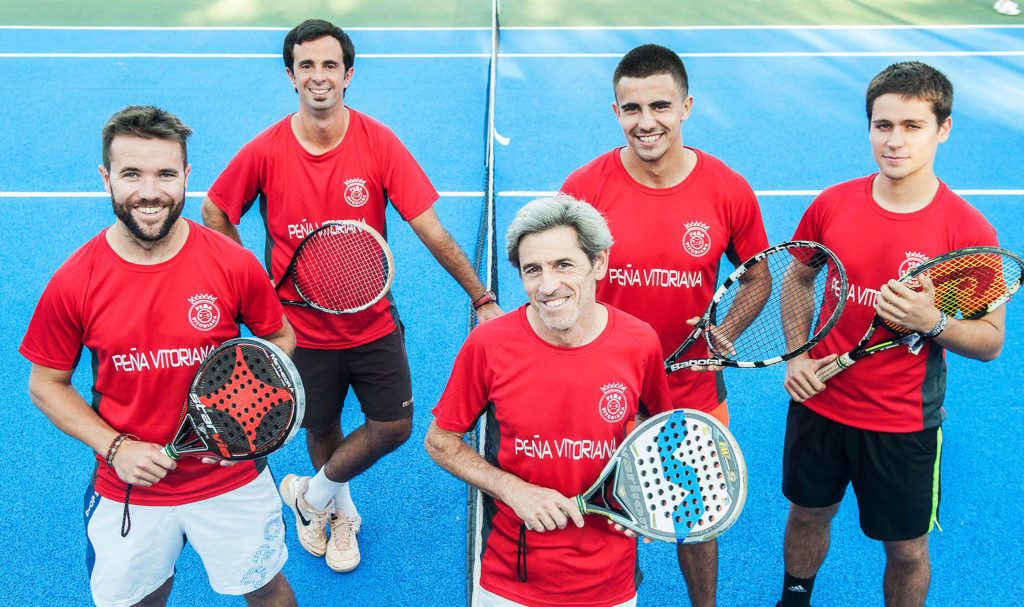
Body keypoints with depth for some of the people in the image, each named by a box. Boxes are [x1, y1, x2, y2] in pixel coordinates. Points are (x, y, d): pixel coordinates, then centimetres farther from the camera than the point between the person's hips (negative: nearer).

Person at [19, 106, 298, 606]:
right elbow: (46, 385, -1)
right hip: (126, 492, 1)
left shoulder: (234, 265, -15)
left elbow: (279, 338, 1)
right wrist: (114, 447, -14)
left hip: (233, 481, 0)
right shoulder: (72, 284, -14)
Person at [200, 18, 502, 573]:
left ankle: (311, 495, 27)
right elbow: (214, 214, 3)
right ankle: (341, 511, 47)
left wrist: (481, 296, -17)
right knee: (322, 428, 17)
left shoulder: (379, 143, -14)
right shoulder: (264, 152, -12)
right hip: (301, 326, 0)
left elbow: (431, 230, -14)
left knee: (394, 426, 1)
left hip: (373, 322, 0)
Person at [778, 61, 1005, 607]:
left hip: (904, 424, -3)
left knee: (906, 549, 12)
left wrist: (932, 321, -28)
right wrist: (796, 354, -3)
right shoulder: (831, 205, -6)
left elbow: (990, 341, -8)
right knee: (808, 514, 21)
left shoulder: (968, 230, -15)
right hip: (817, 401, 3)